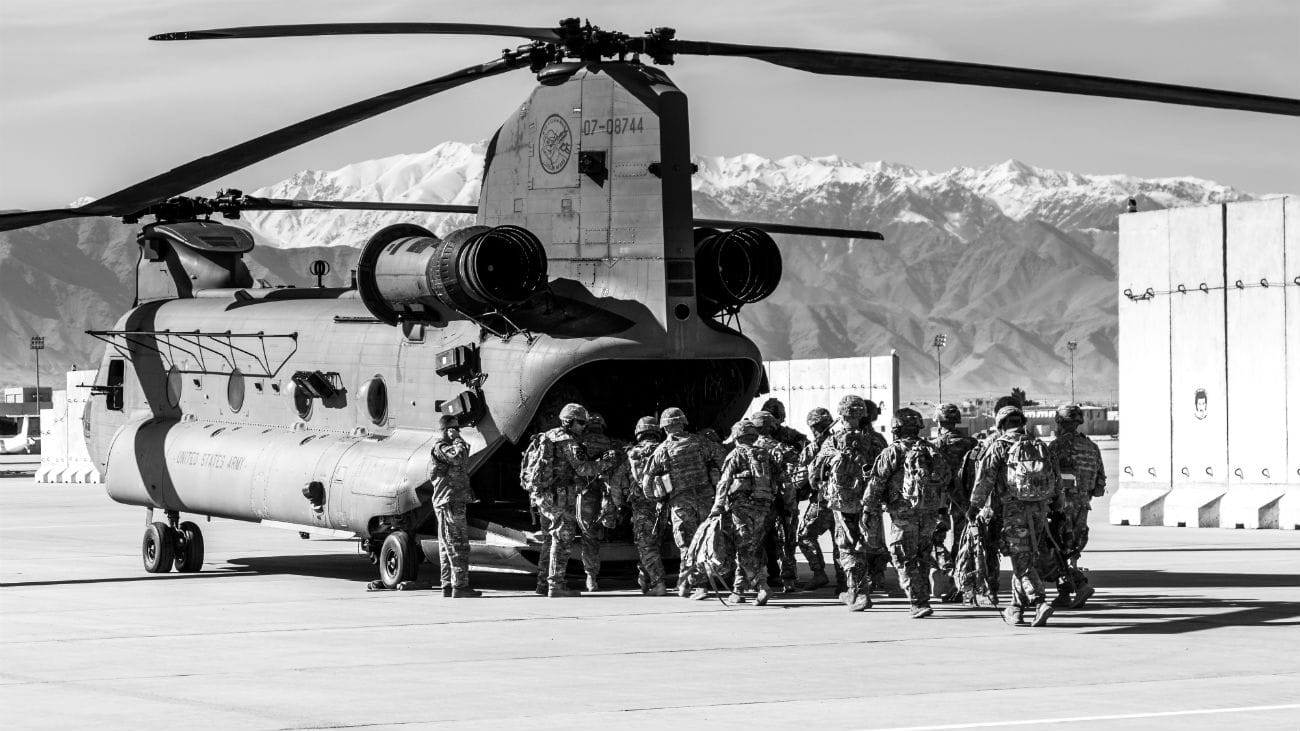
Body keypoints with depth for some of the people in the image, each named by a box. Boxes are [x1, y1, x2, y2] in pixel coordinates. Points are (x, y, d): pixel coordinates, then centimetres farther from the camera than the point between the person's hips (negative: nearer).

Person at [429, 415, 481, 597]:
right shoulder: (440, 448, -11)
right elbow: (459, 457, -29)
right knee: (458, 546, -11)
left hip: (455, 503, 11)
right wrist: (457, 439, -14)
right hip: (449, 503, -11)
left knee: (447, 548, 11)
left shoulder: (446, 448, 22)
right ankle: (459, 587, -14)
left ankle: (448, 586, 14)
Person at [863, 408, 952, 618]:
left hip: (904, 514, -5)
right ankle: (922, 599, 21)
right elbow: (947, 480, 15)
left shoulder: (892, 452, -4)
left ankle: (919, 603, -9)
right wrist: (940, 507, 22)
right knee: (922, 558, 17)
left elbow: (876, 481, -8)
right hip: (929, 514, 5)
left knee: (905, 561, -1)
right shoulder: (932, 451, 13)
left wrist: (868, 510, -6)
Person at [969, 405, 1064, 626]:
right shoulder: (1040, 446, 14)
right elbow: (1056, 477, 14)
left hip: (1015, 508, -5)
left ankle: (1040, 603, -21)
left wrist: (975, 506, -6)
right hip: (1040, 508, 5)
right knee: (1027, 558, 16)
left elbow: (985, 478, -8)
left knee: (1022, 562, -5)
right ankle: (1017, 608, 22)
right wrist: (1056, 502, 25)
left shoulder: (999, 447, -1)